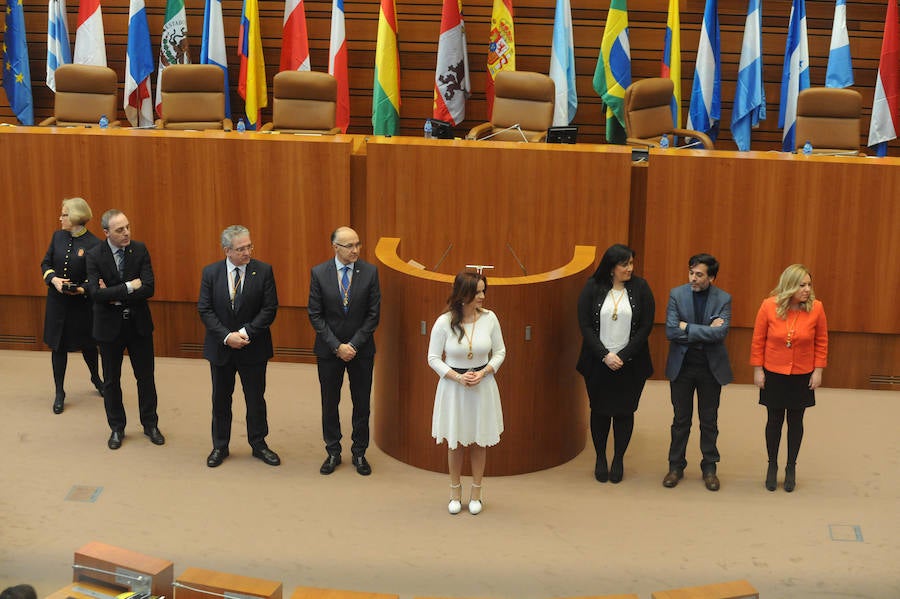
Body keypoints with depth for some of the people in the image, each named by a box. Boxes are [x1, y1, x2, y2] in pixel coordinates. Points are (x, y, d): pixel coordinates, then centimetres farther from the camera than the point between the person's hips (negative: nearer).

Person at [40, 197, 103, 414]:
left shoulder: (93, 244, -15)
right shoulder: (58, 236, 0)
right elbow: (46, 264, 6)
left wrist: (82, 289, -28)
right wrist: (53, 279, -13)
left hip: (82, 303, -3)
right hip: (57, 301, 3)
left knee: (87, 344, 13)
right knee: (58, 345, 8)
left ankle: (96, 379, 41)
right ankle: (59, 393, 19)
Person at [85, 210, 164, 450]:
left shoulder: (140, 250, -7)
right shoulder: (95, 255, -12)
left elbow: (148, 288, -15)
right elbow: (96, 293, -22)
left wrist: (114, 295, -19)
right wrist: (128, 287, -23)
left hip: (138, 323, 1)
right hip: (109, 325, -1)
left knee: (146, 376, 11)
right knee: (111, 380, 11)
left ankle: (150, 424, 27)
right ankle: (117, 428, 26)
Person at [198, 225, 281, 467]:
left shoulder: (263, 271, -7)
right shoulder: (211, 273, -3)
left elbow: (269, 309, -9)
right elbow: (205, 309, -6)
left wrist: (245, 333, -18)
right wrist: (227, 336, -17)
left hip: (253, 347, -1)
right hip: (221, 348, 1)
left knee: (256, 398, 9)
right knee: (221, 399, 12)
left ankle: (258, 444, 25)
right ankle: (220, 446, 25)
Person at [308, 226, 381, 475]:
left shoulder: (369, 272, -6)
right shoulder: (319, 273, -6)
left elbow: (373, 313, -5)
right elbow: (315, 315, -5)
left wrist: (354, 344, -12)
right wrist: (336, 346, -13)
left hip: (361, 349, 0)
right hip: (329, 350, 0)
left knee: (362, 403, 8)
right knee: (329, 403, 10)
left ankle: (359, 453, 21)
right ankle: (333, 453, 24)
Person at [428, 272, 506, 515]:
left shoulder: (489, 318, -7)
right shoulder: (444, 322, -12)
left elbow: (500, 352, 3)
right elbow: (433, 358, -5)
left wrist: (484, 372, -13)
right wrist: (458, 377, -15)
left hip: (483, 386, 1)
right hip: (453, 387, -1)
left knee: (479, 441, 10)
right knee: (455, 443, 9)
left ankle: (476, 493, 25)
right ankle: (455, 492, 26)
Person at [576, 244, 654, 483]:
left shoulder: (640, 288, -3)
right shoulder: (592, 288, -4)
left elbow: (646, 326, -5)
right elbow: (585, 325, -5)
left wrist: (623, 356, -12)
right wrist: (605, 355, -13)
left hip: (630, 363, 0)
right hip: (598, 362, 0)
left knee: (624, 411, 6)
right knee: (600, 410, 9)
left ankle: (618, 459, 20)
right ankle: (600, 458, 23)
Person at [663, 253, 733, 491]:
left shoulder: (723, 299, -6)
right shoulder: (677, 294, -5)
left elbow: (720, 332, -19)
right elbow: (670, 331, -14)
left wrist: (688, 328, -18)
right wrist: (705, 331, -17)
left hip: (711, 367, 0)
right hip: (681, 365, 0)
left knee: (709, 421, 9)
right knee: (681, 419, 10)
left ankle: (709, 468, 21)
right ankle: (676, 466, 21)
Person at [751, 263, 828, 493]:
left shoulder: (816, 308, -12)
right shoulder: (769, 306, -13)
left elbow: (822, 341, -1)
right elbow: (758, 340, -4)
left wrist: (818, 370, -3)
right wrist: (757, 370, -3)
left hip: (802, 376, 1)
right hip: (773, 374, 0)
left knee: (796, 421, 11)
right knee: (775, 420, 10)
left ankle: (791, 467, 25)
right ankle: (772, 466, 26)